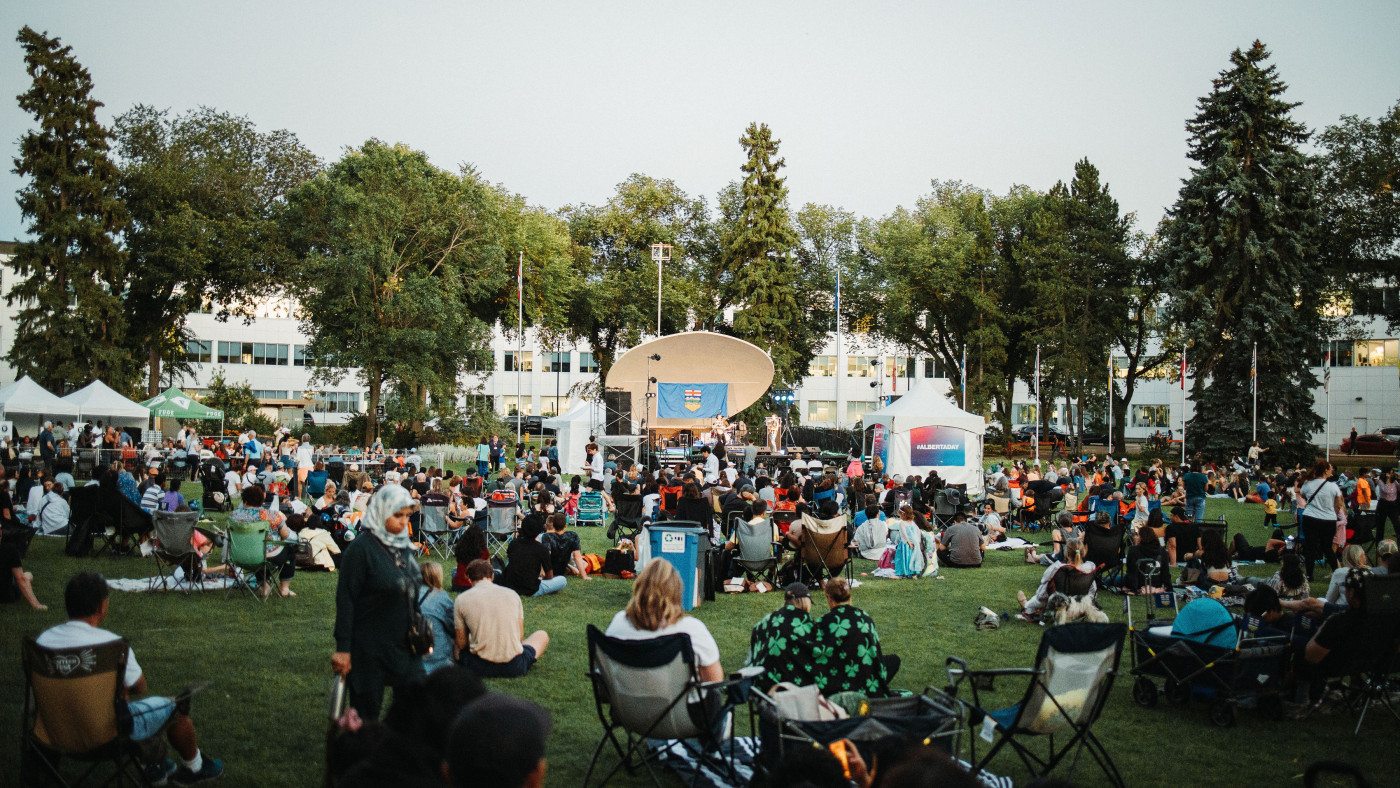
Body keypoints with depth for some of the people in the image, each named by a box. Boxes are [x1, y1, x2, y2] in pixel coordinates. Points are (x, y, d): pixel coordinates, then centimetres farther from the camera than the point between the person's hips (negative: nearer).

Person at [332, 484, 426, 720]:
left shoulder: (403, 546, 7)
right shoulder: (361, 549, -14)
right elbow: (345, 601, -14)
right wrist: (343, 649, -16)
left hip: (404, 645, 7)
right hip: (369, 647, -7)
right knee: (367, 711, 5)